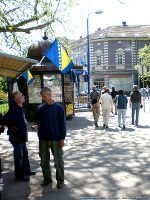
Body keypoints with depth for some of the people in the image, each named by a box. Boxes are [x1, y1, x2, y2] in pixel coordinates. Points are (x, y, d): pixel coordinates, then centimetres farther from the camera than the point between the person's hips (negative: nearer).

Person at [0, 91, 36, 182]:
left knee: (25, 154, 22)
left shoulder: (20, 108, 5)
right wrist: (12, 128, -15)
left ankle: (26, 171, 37)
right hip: (17, 138, -9)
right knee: (19, 157, 4)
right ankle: (19, 176, 19)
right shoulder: (14, 110, -24)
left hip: (22, 137, 9)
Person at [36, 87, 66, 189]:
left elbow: (63, 124, -6)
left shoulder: (59, 107, -8)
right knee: (44, 161, 13)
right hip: (43, 139, 4)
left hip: (56, 139, -4)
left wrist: (62, 138, -9)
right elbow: (39, 123, 11)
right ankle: (47, 178, 30)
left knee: (58, 161, 7)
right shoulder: (40, 108, 2)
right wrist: (40, 136, 8)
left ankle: (60, 180, 22)